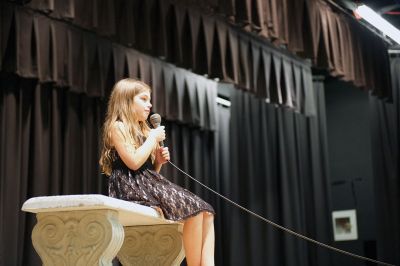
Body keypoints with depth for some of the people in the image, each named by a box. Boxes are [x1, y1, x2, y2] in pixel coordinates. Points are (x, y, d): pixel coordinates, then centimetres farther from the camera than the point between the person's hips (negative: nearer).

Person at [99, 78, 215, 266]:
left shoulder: (142, 131, 24)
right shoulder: (117, 127, -2)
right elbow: (134, 162, -16)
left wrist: (158, 161, 6)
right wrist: (153, 138, -5)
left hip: (149, 184, 9)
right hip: (131, 187, -9)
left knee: (206, 212, -8)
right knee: (193, 209, -24)